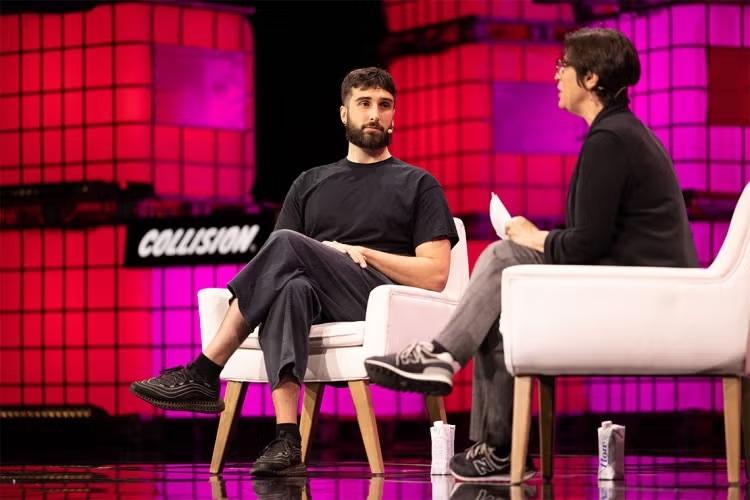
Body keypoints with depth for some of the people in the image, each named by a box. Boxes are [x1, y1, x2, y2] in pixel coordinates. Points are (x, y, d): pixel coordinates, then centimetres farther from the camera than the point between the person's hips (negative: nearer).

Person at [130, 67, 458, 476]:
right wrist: (331, 259, -3)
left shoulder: (418, 185, 15)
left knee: (287, 244, -31)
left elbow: (435, 275, 4)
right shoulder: (310, 184, 27)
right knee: (289, 286, -38)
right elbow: (278, 267, 17)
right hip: (314, 303, 3)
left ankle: (203, 375, -30)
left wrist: (360, 252, -3)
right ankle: (286, 442, -50)